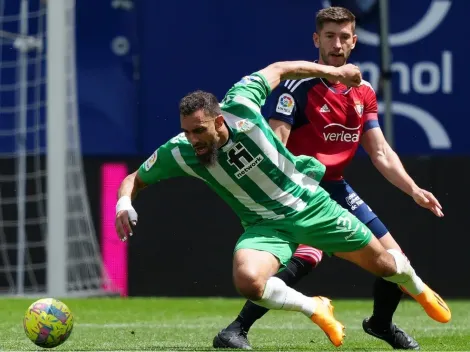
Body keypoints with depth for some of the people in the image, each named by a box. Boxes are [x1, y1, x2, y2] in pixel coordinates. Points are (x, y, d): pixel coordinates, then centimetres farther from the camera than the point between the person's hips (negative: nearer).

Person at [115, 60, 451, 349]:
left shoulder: (239, 105, -24)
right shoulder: (178, 153, -21)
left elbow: (278, 70, -5)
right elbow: (135, 178, -5)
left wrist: (333, 71, 2)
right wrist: (124, 203, -28)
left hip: (310, 204, 0)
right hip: (265, 226, 0)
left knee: (383, 264, 12)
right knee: (248, 281, -31)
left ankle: (418, 288, 51)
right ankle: (314, 309, 0)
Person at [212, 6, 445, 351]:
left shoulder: (363, 92, 7)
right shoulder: (298, 87, -13)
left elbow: (381, 152, 11)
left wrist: (413, 189, 1)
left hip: (337, 188, 7)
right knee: (305, 259, -32)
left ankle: (381, 323, 39)